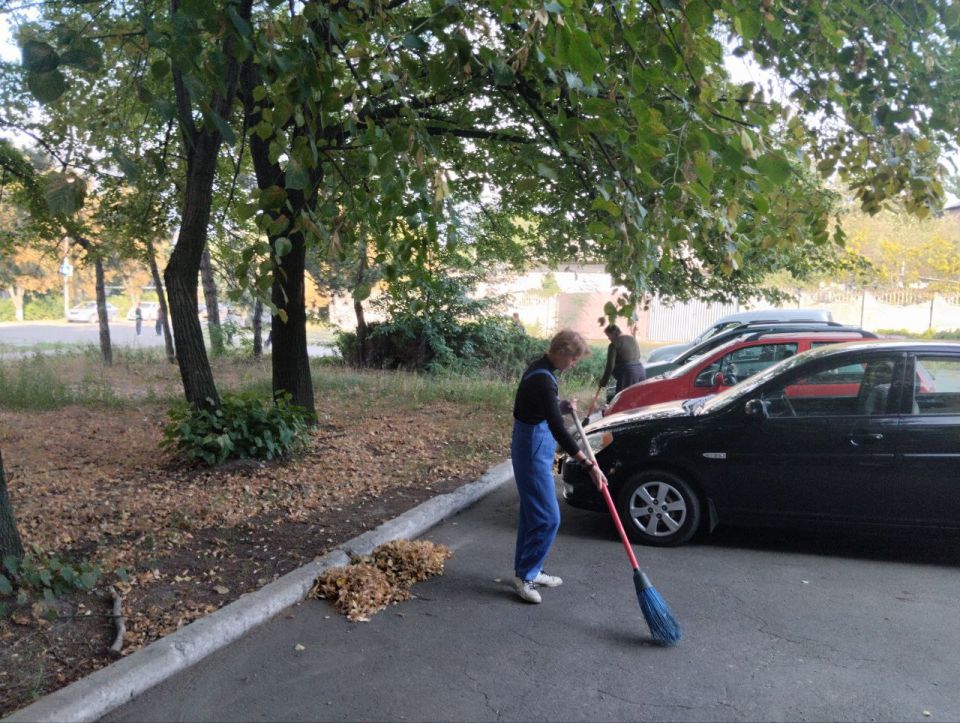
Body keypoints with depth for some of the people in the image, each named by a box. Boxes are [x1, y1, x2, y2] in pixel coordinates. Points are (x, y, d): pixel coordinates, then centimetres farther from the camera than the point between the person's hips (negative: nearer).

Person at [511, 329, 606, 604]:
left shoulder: (541, 370, 7)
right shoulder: (543, 379, -24)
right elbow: (558, 429, -30)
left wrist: (563, 407, 4)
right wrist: (589, 464, -32)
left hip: (534, 446, 10)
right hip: (533, 450, -10)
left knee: (532, 512, 17)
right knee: (548, 517, -5)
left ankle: (527, 570, 27)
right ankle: (525, 576, 6)